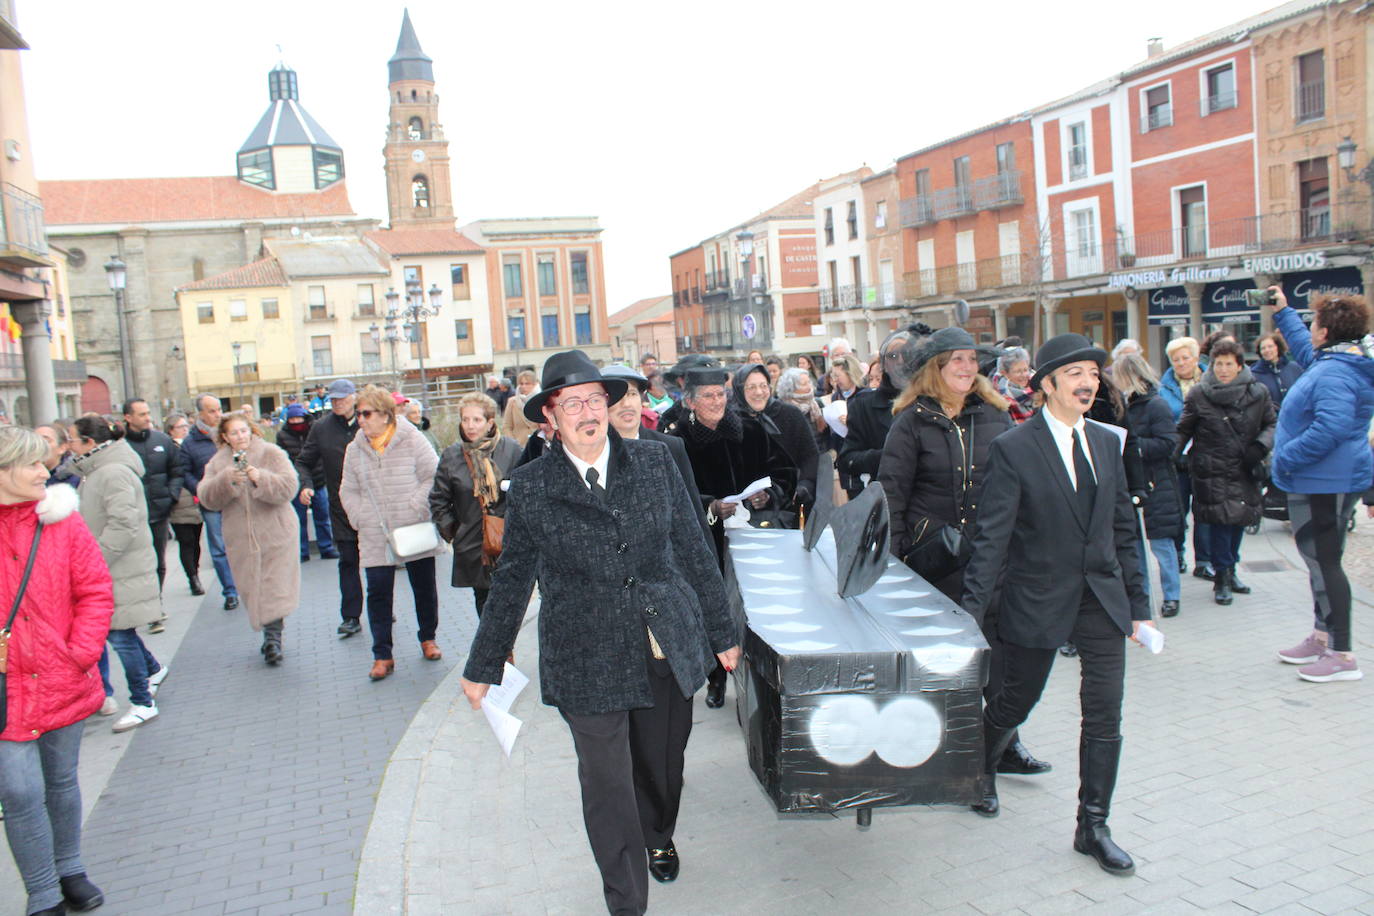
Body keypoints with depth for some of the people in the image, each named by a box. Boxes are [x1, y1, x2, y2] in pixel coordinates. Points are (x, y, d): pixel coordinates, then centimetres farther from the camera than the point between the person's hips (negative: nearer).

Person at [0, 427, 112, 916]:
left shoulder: (62, 521, -2)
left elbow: (96, 592, -2)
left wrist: (81, 653, -11)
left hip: (62, 685, 2)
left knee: (62, 782, 17)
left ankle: (69, 871, 36)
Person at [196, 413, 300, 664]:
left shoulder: (271, 453, -1)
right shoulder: (218, 463, 8)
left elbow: (289, 486, -12)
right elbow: (207, 498, -4)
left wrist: (261, 478, -25)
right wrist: (226, 480, -20)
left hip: (275, 534, -3)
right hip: (241, 539, 3)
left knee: (275, 589, -8)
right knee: (253, 590, 8)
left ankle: (273, 638, -3)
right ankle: (272, 638, 20)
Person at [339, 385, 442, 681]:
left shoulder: (412, 440, -6)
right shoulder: (355, 449, 5)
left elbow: (433, 478, -6)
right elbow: (348, 491, 12)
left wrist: (413, 508, -14)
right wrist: (361, 518, -3)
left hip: (415, 532, -2)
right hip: (375, 537, 2)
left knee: (424, 587, 11)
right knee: (378, 593, 0)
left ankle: (428, 638, 31)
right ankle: (382, 656, 8)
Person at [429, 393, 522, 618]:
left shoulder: (510, 449, -4)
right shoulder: (451, 455, 2)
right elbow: (438, 500, 10)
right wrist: (450, 531, 5)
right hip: (472, 544, 2)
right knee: (483, 599, 8)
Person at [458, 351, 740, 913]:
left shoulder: (654, 462, 1)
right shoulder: (531, 487, -3)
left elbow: (693, 550, 6)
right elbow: (511, 581, 5)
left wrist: (722, 633, 9)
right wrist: (483, 667, 9)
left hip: (669, 647, 2)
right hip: (587, 661, -2)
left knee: (663, 760, 19)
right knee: (607, 782, 3)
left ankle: (659, 836, 52)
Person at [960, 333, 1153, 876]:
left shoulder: (1107, 443, 6)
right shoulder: (1013, 449, -11)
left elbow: (1123, 528, 11)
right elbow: (992, 537, -14)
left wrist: (1137, 603, 11)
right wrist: (972, 610, -19)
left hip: (1102, 598, 4)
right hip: (1039, 601, -4)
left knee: (1105, 715, 3)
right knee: (1016, 702, 12)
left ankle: (1093, 827, 19)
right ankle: (980, 770, 43)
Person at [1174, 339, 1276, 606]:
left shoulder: (1258, 393, 2)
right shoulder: (1198, 394, -3)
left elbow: (1271, 425, 11)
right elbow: (1184, 430, 4)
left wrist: (1260, 446, -7)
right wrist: (1175, 457, -4)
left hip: (1245, 470, 3)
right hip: (1212, 471, -3)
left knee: (1239, 519, 10)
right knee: (1221, 520, -9)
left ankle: (1229, 572, 27)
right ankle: (1222, 577, 3)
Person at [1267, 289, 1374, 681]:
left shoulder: (1335, 373, -23)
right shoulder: (1333, 360, 10)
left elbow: (1330, 428, -34)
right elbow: (1305, 350, 34)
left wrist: (1285, 458, -22)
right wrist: (1283, 313, 39)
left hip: (1323, 485, -11)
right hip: (1321, 482, 11)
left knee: (1323, 562, -6)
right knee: (1320, 561, 18)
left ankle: (1342, 656, 0)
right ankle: (1322, 637, 30)